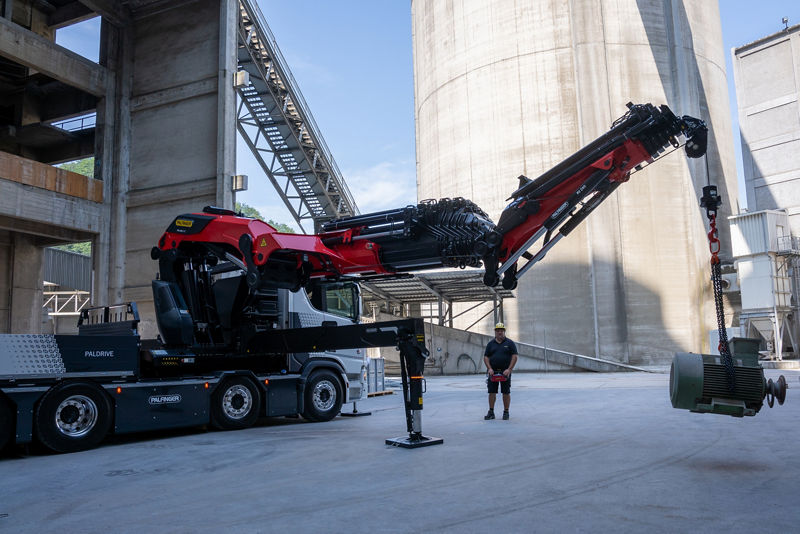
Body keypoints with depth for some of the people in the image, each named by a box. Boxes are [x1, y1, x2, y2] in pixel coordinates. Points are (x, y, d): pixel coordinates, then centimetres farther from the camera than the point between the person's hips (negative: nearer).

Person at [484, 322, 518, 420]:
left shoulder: (510, 343, 3)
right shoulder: (490, 344, 10)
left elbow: (514, 356, -2)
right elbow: (486, 357, 7)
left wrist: (509, 369, -12)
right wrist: (489, 369, -7)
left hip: (505, 372, -2)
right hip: (493, 372, 2)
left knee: (506, 393, 1)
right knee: (492, 392, 1)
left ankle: (506, 412, 10)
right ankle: (491, 412, 9)